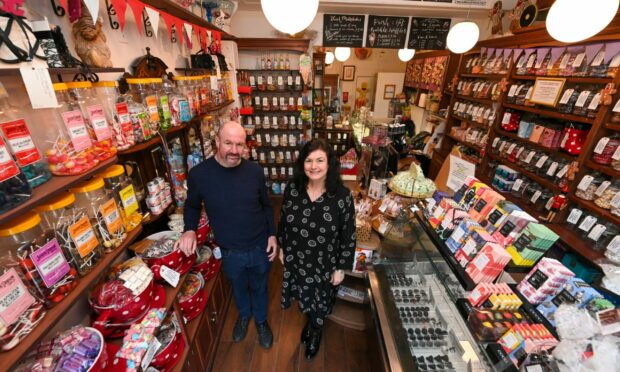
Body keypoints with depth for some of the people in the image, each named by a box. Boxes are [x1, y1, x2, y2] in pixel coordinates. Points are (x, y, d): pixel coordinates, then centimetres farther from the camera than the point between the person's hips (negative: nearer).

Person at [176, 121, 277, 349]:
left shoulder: (254, 171, -14)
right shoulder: (199, 174, -17)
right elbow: (192, 206, 3)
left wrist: (272, 234, -1)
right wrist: (190, 230, -13)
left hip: (260, 247, 0)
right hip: (230, 252, 0)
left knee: (259, 287, 24)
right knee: (238, 288, 28)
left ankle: (261, 320, 55)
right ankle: (244, 315, 61)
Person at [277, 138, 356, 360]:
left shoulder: (342, 196, -23)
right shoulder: (292, 189, -15)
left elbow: (348, 236, -13)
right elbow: (283, 221, 0)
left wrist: (341, 268, -8)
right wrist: (282, 248, 8)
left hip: (325, 265, -2)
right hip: (296, 261, 2)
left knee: (320, 304, 24)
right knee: (305, 300, 28)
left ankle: (315, 332, 58)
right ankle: (310, 322, 63)